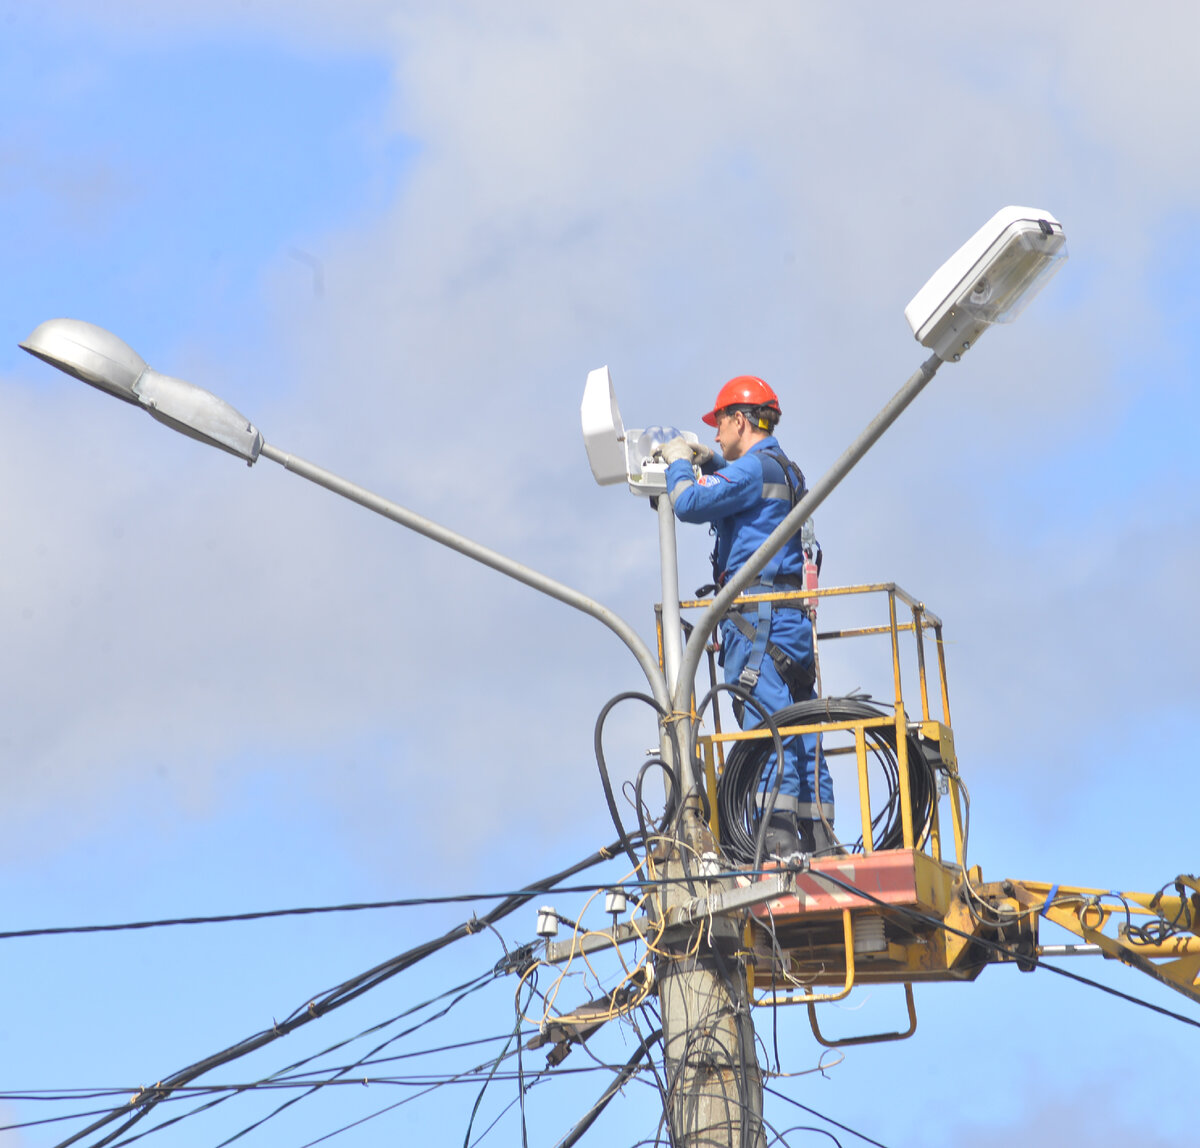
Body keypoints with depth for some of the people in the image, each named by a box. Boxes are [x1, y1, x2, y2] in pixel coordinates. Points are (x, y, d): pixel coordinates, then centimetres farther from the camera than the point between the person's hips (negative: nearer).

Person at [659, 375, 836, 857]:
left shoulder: (753, 467, -7)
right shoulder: (788, 472, 23)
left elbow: (690, 504, -15)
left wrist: (679, 462, 3)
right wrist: (713, 463, 35)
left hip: (758, 614, -10)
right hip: (794, 617, 10)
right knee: (800, 734, 6)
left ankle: (777, 834, -25)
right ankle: (819, 842, 4)